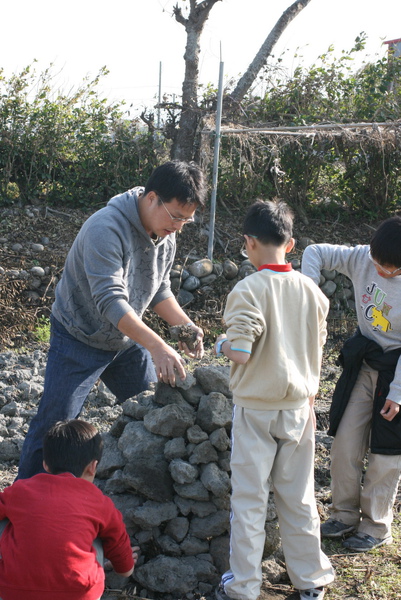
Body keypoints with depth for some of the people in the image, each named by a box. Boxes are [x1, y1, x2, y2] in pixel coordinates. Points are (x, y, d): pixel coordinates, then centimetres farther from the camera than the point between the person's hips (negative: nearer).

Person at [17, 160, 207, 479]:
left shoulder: (167, 237, -4)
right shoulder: (106, 228, -30)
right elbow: (110, 300, -38)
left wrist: (186, 326, -10)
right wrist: (156, 345, -46)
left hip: (128, 341, 7)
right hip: (80, 341, -7)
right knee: (53, 427, -4)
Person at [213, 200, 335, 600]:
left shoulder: (248, 290, -18)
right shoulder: (311, 290, 0)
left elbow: (240, 353, -22)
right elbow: (317, 344, 8)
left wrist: (221, 344, -2)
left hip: (256, 410, -5)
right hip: (299, 406, 5)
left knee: (249, 499, 6)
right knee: (298, 496, 16)